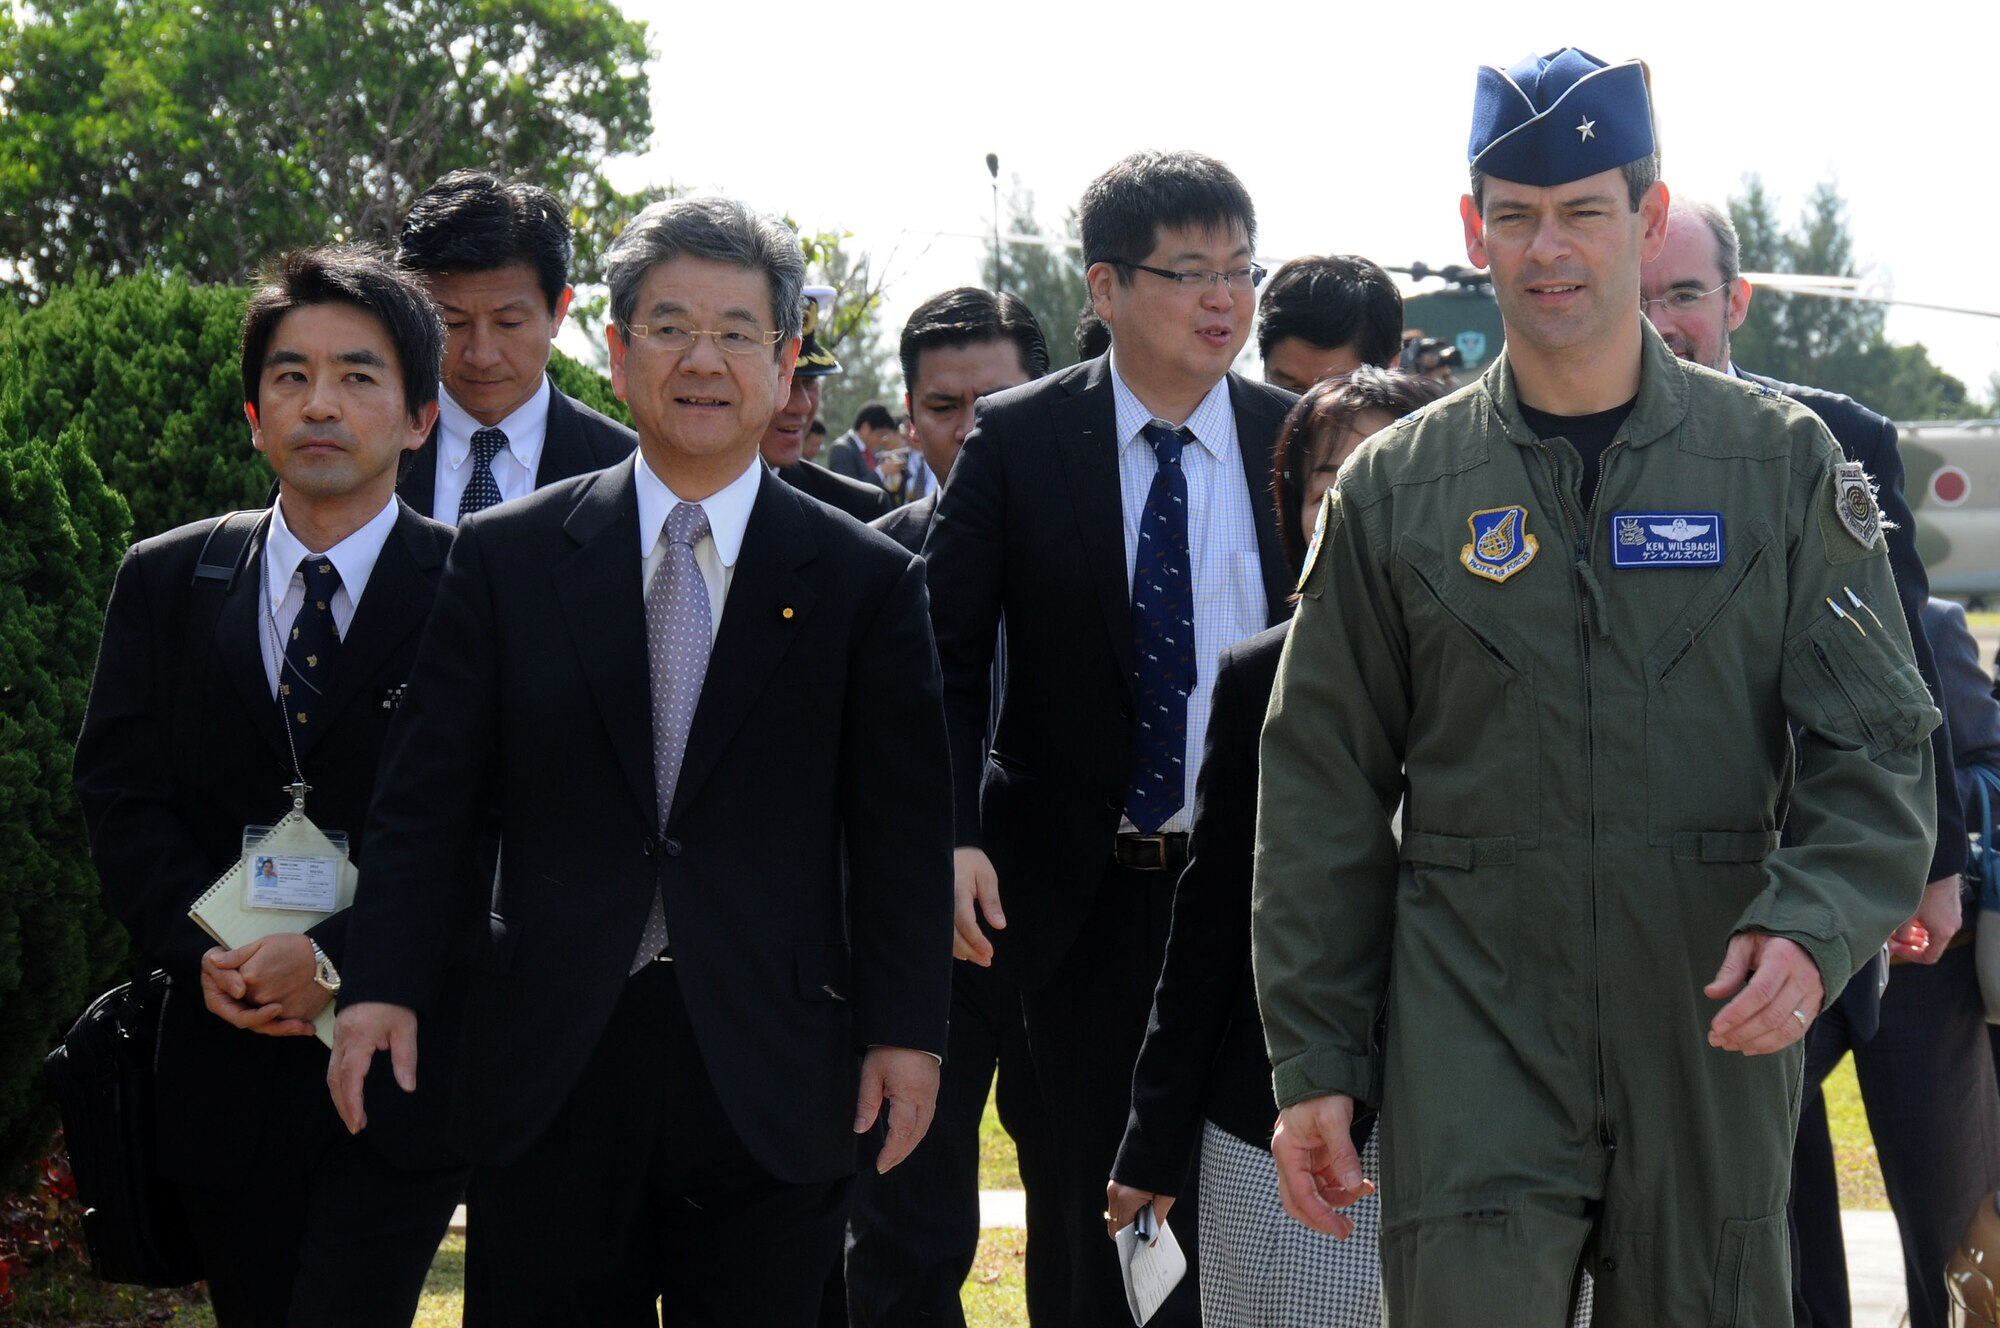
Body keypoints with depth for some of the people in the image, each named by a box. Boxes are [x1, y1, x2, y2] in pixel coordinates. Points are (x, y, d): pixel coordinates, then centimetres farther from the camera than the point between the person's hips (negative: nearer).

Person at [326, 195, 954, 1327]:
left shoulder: (868, 583, 5)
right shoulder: (508, 559, 7)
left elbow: (904, 833, 3)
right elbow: (428, 800, 5)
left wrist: (906, 1031, -3)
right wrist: (386, 987, -4)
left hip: (771, 1083, 0)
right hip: (550, 1067, 1)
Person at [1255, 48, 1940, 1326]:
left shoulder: (1784, 463, 4)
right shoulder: (1398, 489, 5)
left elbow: (1880, 742, 2)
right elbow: (1320, 794, 7)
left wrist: (1812, 929, -17)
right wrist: (1313, 1063, 3)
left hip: (1716, 1042, 1)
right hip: (1471, 1053, 0)